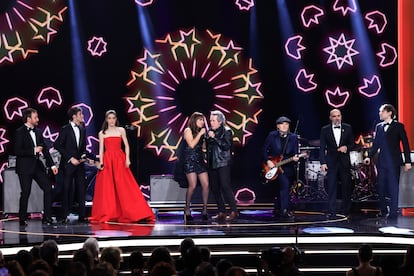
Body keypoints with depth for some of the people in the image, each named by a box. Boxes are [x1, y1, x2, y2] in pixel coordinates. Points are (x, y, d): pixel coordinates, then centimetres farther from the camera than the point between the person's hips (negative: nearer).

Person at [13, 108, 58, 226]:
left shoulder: (38, 132, 11)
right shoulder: (20, 132, -8)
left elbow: (45, 149, 13)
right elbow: (17, 151, -15)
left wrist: (52, 164, 7)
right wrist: (33, 151, -18)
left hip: (37, 165, 6)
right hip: (25, 167, -6)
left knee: (48, 189, 0)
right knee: (25, 193, -1)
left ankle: (47, 217, 8)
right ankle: (22, 219, 13)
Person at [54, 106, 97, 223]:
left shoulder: (82, 129, 12)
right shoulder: (65, 129, -5)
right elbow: (58, 146, -8)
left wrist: (85, 155, -2)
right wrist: (70, 158, -12)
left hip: (80, 163, 5)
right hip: (68, 164, -5)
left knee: (81, 189, 3)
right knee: (67, 190, -1)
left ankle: (82, 216, 7)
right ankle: (63, 216, 5)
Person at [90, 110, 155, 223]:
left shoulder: (121, 130, 8)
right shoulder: (102, 133, 11)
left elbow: (126, 145, 4)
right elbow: (101, 149, 8)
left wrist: (127, 159, -8)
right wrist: (101, 162, -5)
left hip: (120, 160, -1)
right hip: (107, 161, 1)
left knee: (124, 187, -6)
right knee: (107, 188, -1)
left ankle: (129, 213, -1)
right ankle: (107, 214, 4)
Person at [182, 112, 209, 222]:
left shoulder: (200, 132, 19)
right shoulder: (188, 130, -1)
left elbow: (203, 146, 15)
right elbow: (191, 144, -13)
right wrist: (200, 134, -10)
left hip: (200, 160, 7)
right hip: (190, 160, -7)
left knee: (206, 184, -4)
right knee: (192, 185, -11)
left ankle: (204, 210, 1)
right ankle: (187, 210, 0)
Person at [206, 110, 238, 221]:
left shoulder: (226, 131, -3)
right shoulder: (210, 131, 15)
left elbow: (227, 146, -15)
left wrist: (214, 137, -16)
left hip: (223, 163, -7)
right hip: (212, 164, 7)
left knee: (225, 186, -13)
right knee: (214, 188, 4)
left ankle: (234, 211, -8)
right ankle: (221, 212, 10)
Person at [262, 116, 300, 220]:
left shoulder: (293, 137, 2)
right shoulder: (272, 136, -2)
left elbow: (295, 152, 0)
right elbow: (264, 150, 0)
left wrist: (295, 157, -21)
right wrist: (267, 161, -11)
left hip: (287, 167, 4)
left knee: (281, 188, 10)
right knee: (285, 183, -23)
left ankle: (277, 209, 29)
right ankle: (284, 210, -22)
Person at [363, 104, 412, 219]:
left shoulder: (398, 126, -2)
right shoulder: (379, 127, 11)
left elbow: (405, 144, -3)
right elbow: (376, 144, 12)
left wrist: (407, 161, -8)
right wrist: (369, 156, 0)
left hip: (394, 162, -5)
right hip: (382, 161, 5)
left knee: (393, 187, -3)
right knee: (381, 187, 6)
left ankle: (393, 212, 2)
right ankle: (383, 211, 17)